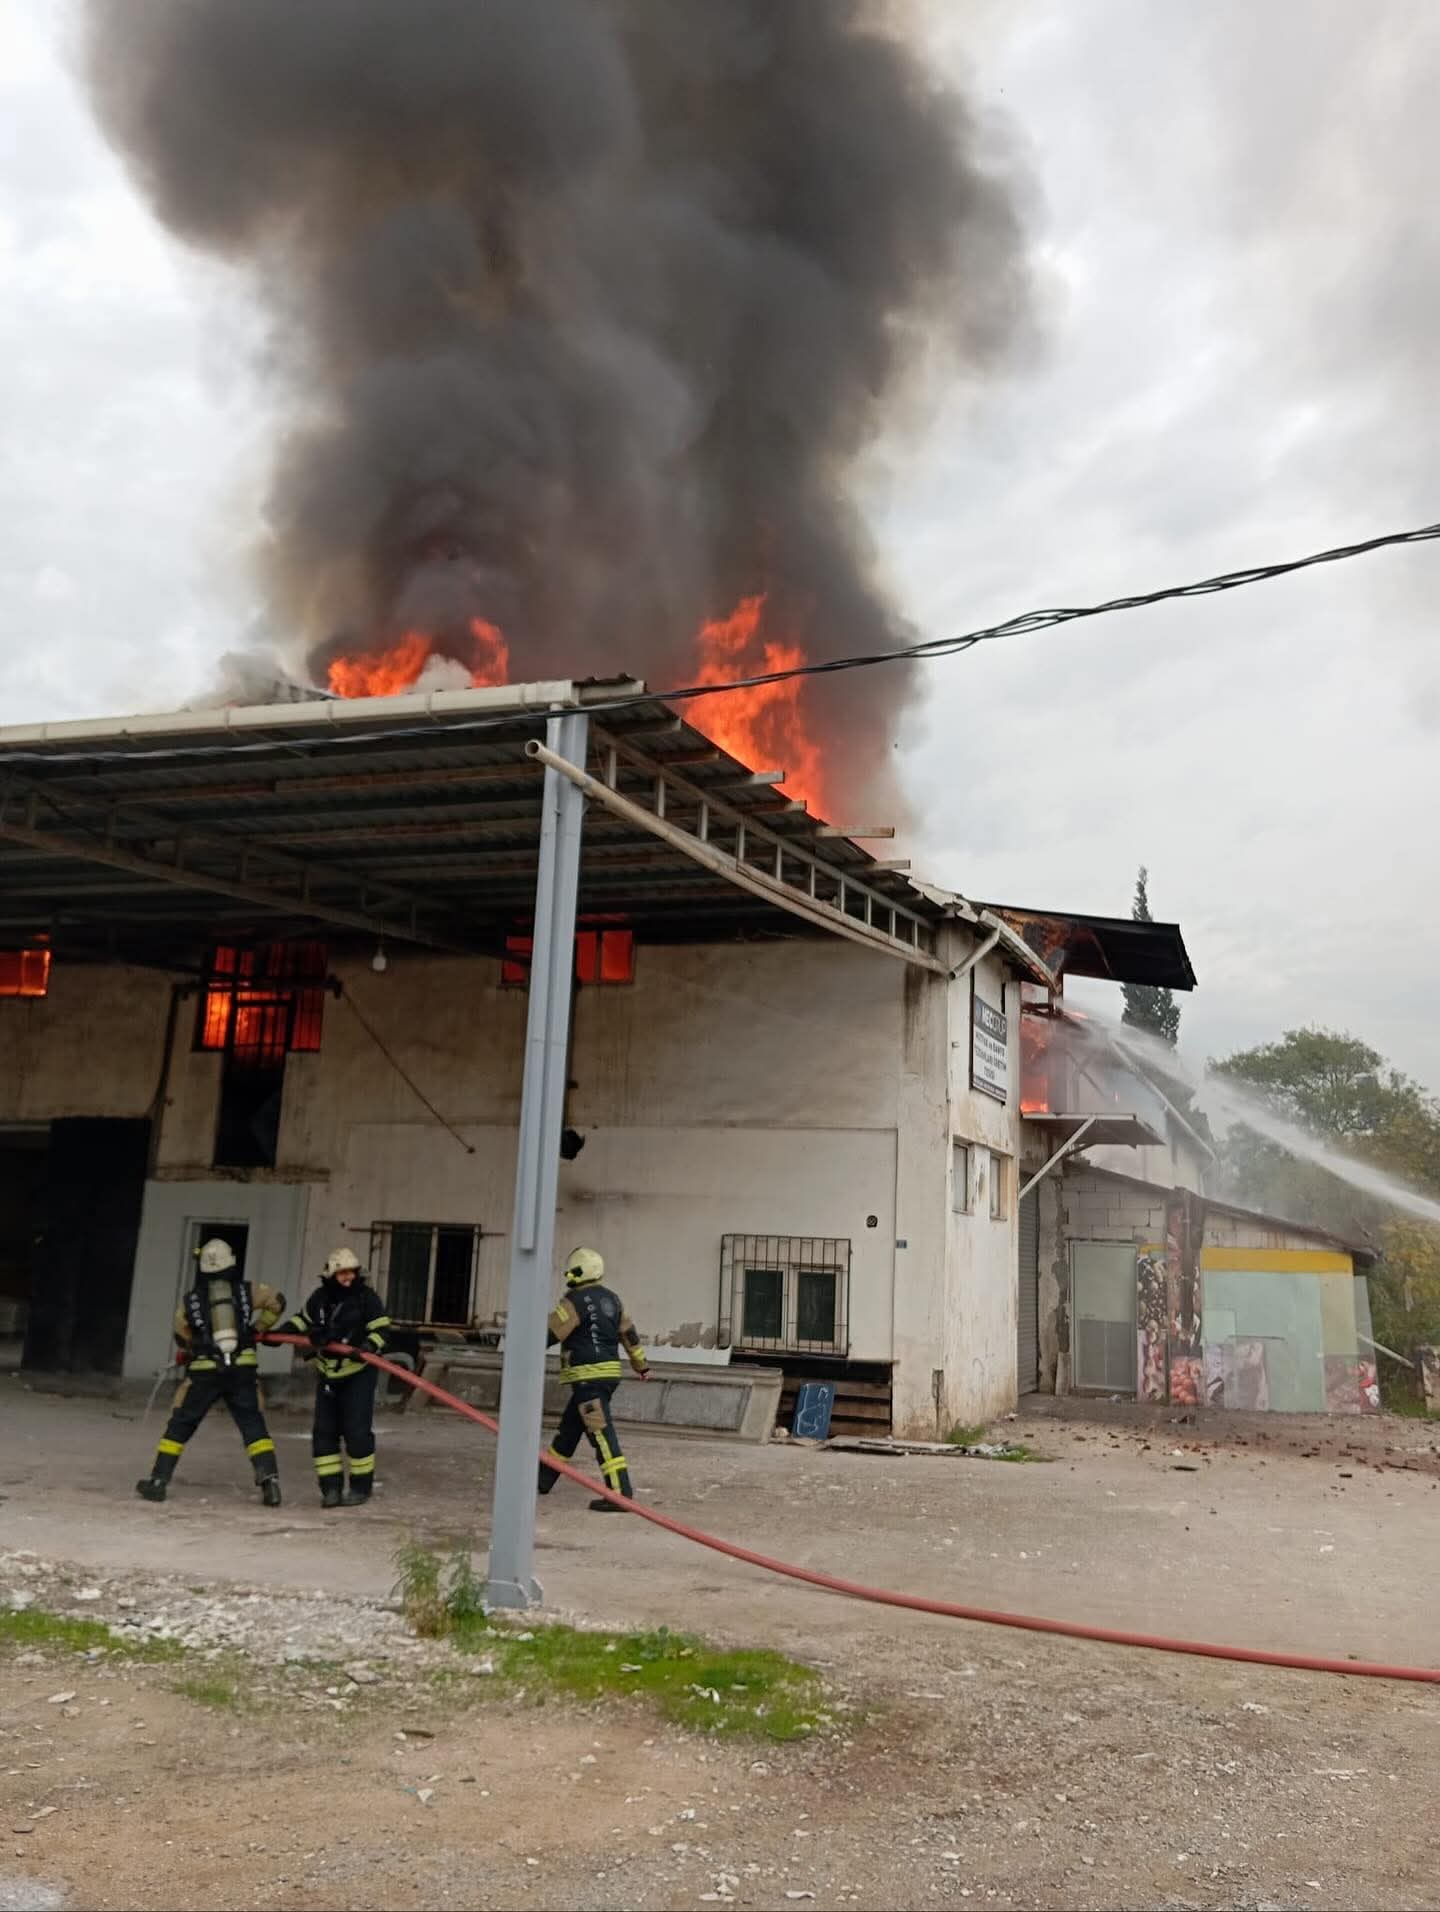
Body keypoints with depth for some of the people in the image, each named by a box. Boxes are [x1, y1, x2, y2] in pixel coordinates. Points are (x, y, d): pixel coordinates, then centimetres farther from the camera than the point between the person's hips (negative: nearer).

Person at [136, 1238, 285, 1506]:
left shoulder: (190, 1298, 5)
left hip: (204, 1371, 0)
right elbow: (277, 1302, 13)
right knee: (254, 1425, 5)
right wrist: (257, 1329, 23)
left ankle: (158, 1481, 15)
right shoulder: (246, 1291, 5)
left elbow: (182, 1335, 15)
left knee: (180, 1425, 14)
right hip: (242, 1369, 1)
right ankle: (269, 1478, -7)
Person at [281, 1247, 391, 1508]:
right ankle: (331, 1487, 11)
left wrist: (368, 1348, -30)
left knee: (357, 1431, -7)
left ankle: (361, 1487, 8)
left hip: (358, 1373, -5)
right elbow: (302, 1319, 18)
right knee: (324, 1432, 3)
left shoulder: (367, 1298, -11)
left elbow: (380, 1330, -12)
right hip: (327, 1373, 5)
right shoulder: (321, 1297, 1)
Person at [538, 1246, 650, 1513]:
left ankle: (621, 1493, -15)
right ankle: (543, 1478, 33)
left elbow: (550, 1334, -10)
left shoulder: (576, 1301, -13)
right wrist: (642, 1365, 26)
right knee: (568, 1428, 20)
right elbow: (629, 1333, 18)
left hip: (588, 1377, -9)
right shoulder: (611, 1298, 12)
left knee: (601, 1433, -11)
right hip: (608, 1373, 9)